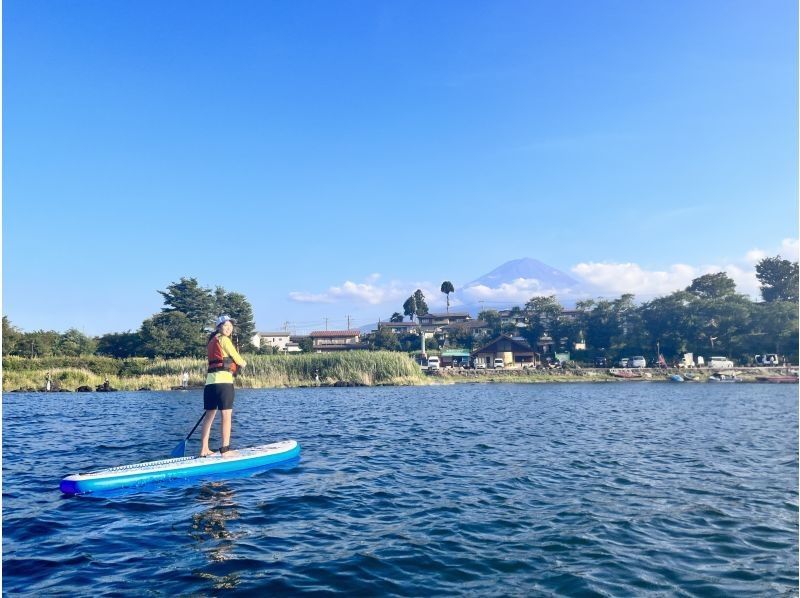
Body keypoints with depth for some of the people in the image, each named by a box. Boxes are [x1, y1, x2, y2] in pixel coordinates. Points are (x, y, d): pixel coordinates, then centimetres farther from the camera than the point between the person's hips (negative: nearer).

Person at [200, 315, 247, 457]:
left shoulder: (212, 341, 22)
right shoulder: (223, 339, -4)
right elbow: (238, 359, -3)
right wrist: (243, 363, 18)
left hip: (210, 381, 9)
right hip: (223, 380, -9)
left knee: (210, 415, 10)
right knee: (226, 415, -4)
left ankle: (204, 449, 12)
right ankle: (225, 449, -4)